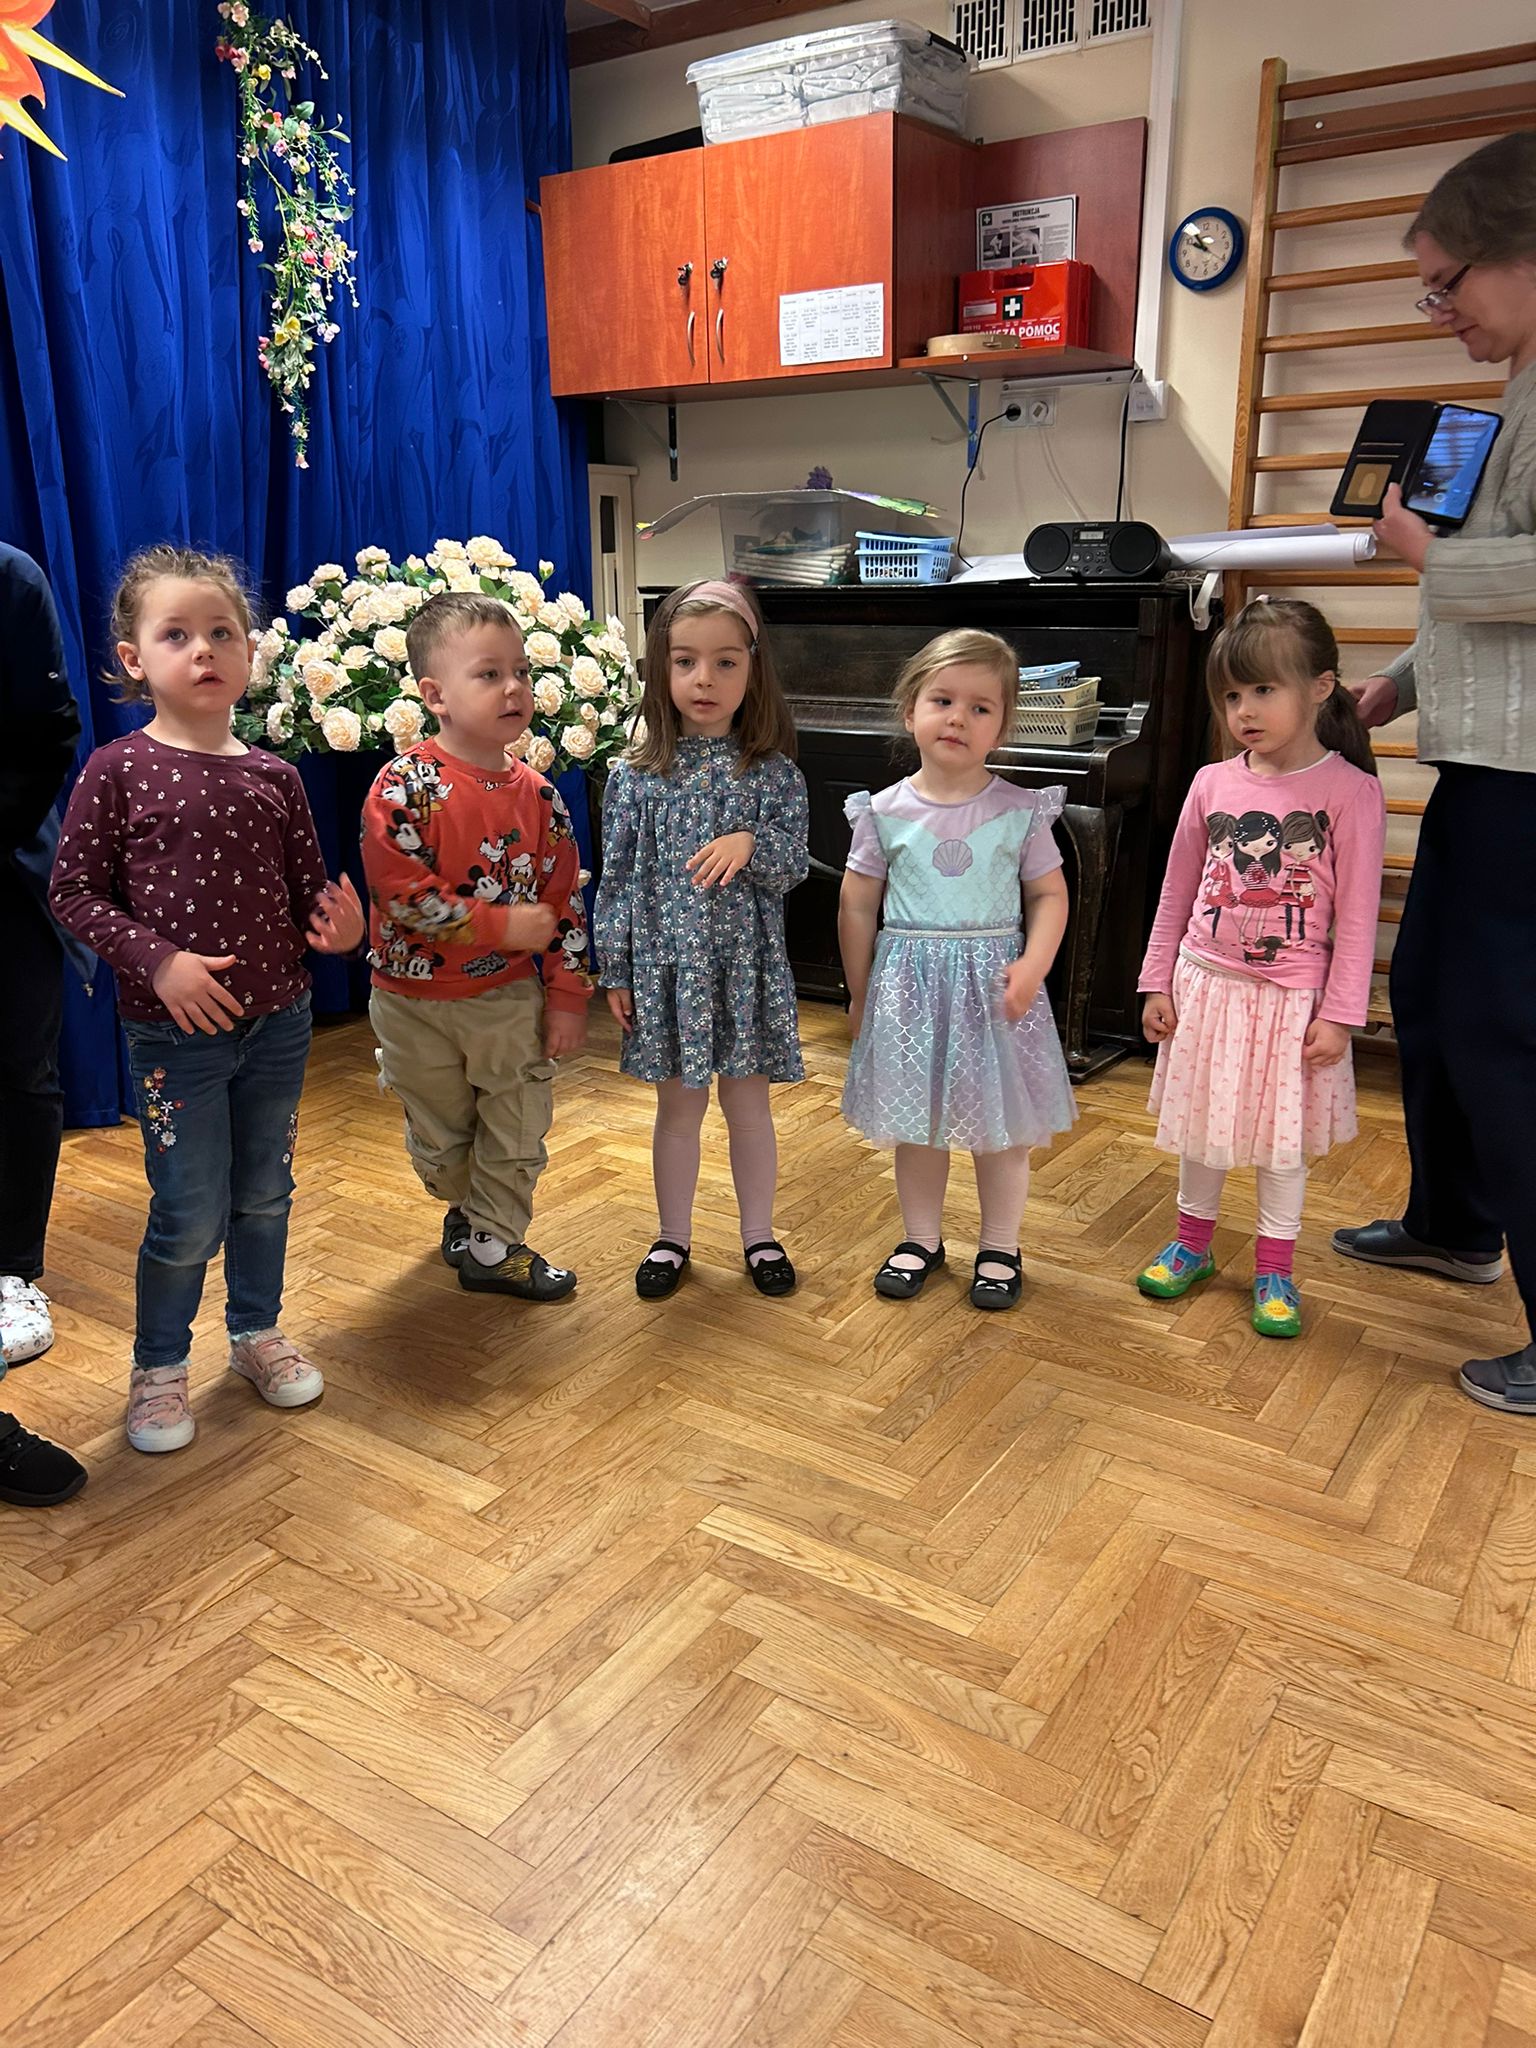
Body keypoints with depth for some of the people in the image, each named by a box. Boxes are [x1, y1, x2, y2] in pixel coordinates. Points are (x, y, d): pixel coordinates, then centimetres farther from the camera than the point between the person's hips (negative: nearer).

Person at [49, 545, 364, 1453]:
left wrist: (336, 921, -13)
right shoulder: (118, 770, -8)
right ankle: (160, 1366, 26)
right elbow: (74, 889, -7)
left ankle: (258, 1331, 38)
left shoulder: (274, 776, 2)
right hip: (176, 1031, -4)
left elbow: (308, 885, 9)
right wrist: (157, 959, -19)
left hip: (279, 1021, 4)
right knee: (190, 1216, 3)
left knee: (265, 1196, 17)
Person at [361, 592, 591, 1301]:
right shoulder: (406, 785, -17)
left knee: (519, 1133, 8)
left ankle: (493, 1242, 26)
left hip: (511, 995, 3)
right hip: (418, 997, -3)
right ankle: (465, 1206, 45)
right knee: (441, 1138, 17)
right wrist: (504, 925, -24)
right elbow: (400, 891, -24)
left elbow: (565, 898, 2)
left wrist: (567, 994, -1)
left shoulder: (536, 794, -3)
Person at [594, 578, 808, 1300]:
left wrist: (749, 844, -23)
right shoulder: (636, 774, -2)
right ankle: (673, 1238, 29)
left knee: (749, 1104, 12)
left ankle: (759, 1235, 29)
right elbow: (616, 876, 0)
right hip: (665, 962, 0)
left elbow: (795, 867, -2)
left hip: (746, 963, 0)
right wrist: (615, 971, -1)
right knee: (678, 1107, 12)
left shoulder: (774, 772, -3)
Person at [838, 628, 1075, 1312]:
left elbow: (1049, 896, 2)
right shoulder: (884, 813, -2)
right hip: (908, 981, 1)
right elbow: (857, 906, 4)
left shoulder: (1020, 812, -3)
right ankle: (921, 1239, 32)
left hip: (993, 983, -1)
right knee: (914, 1122, 13)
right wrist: (860, 994, 6)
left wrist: (1032, 966, -14)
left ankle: (999, 1247, 27)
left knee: (1001, 1124, 9)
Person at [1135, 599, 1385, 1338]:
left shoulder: (1350, 791, -12)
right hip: (1207, 983, 3)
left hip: (1291, 997, -3)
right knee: (1200, 1122, 16)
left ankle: (1274, 1270, 27)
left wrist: (1339, 1014, -11)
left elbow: (1357, 914, -10)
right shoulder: (1212, 784, -2)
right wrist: (1157, 982, 6)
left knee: (1282, 1137, 10)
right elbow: (1177, 892, 6)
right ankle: (1193, 1242, 36)